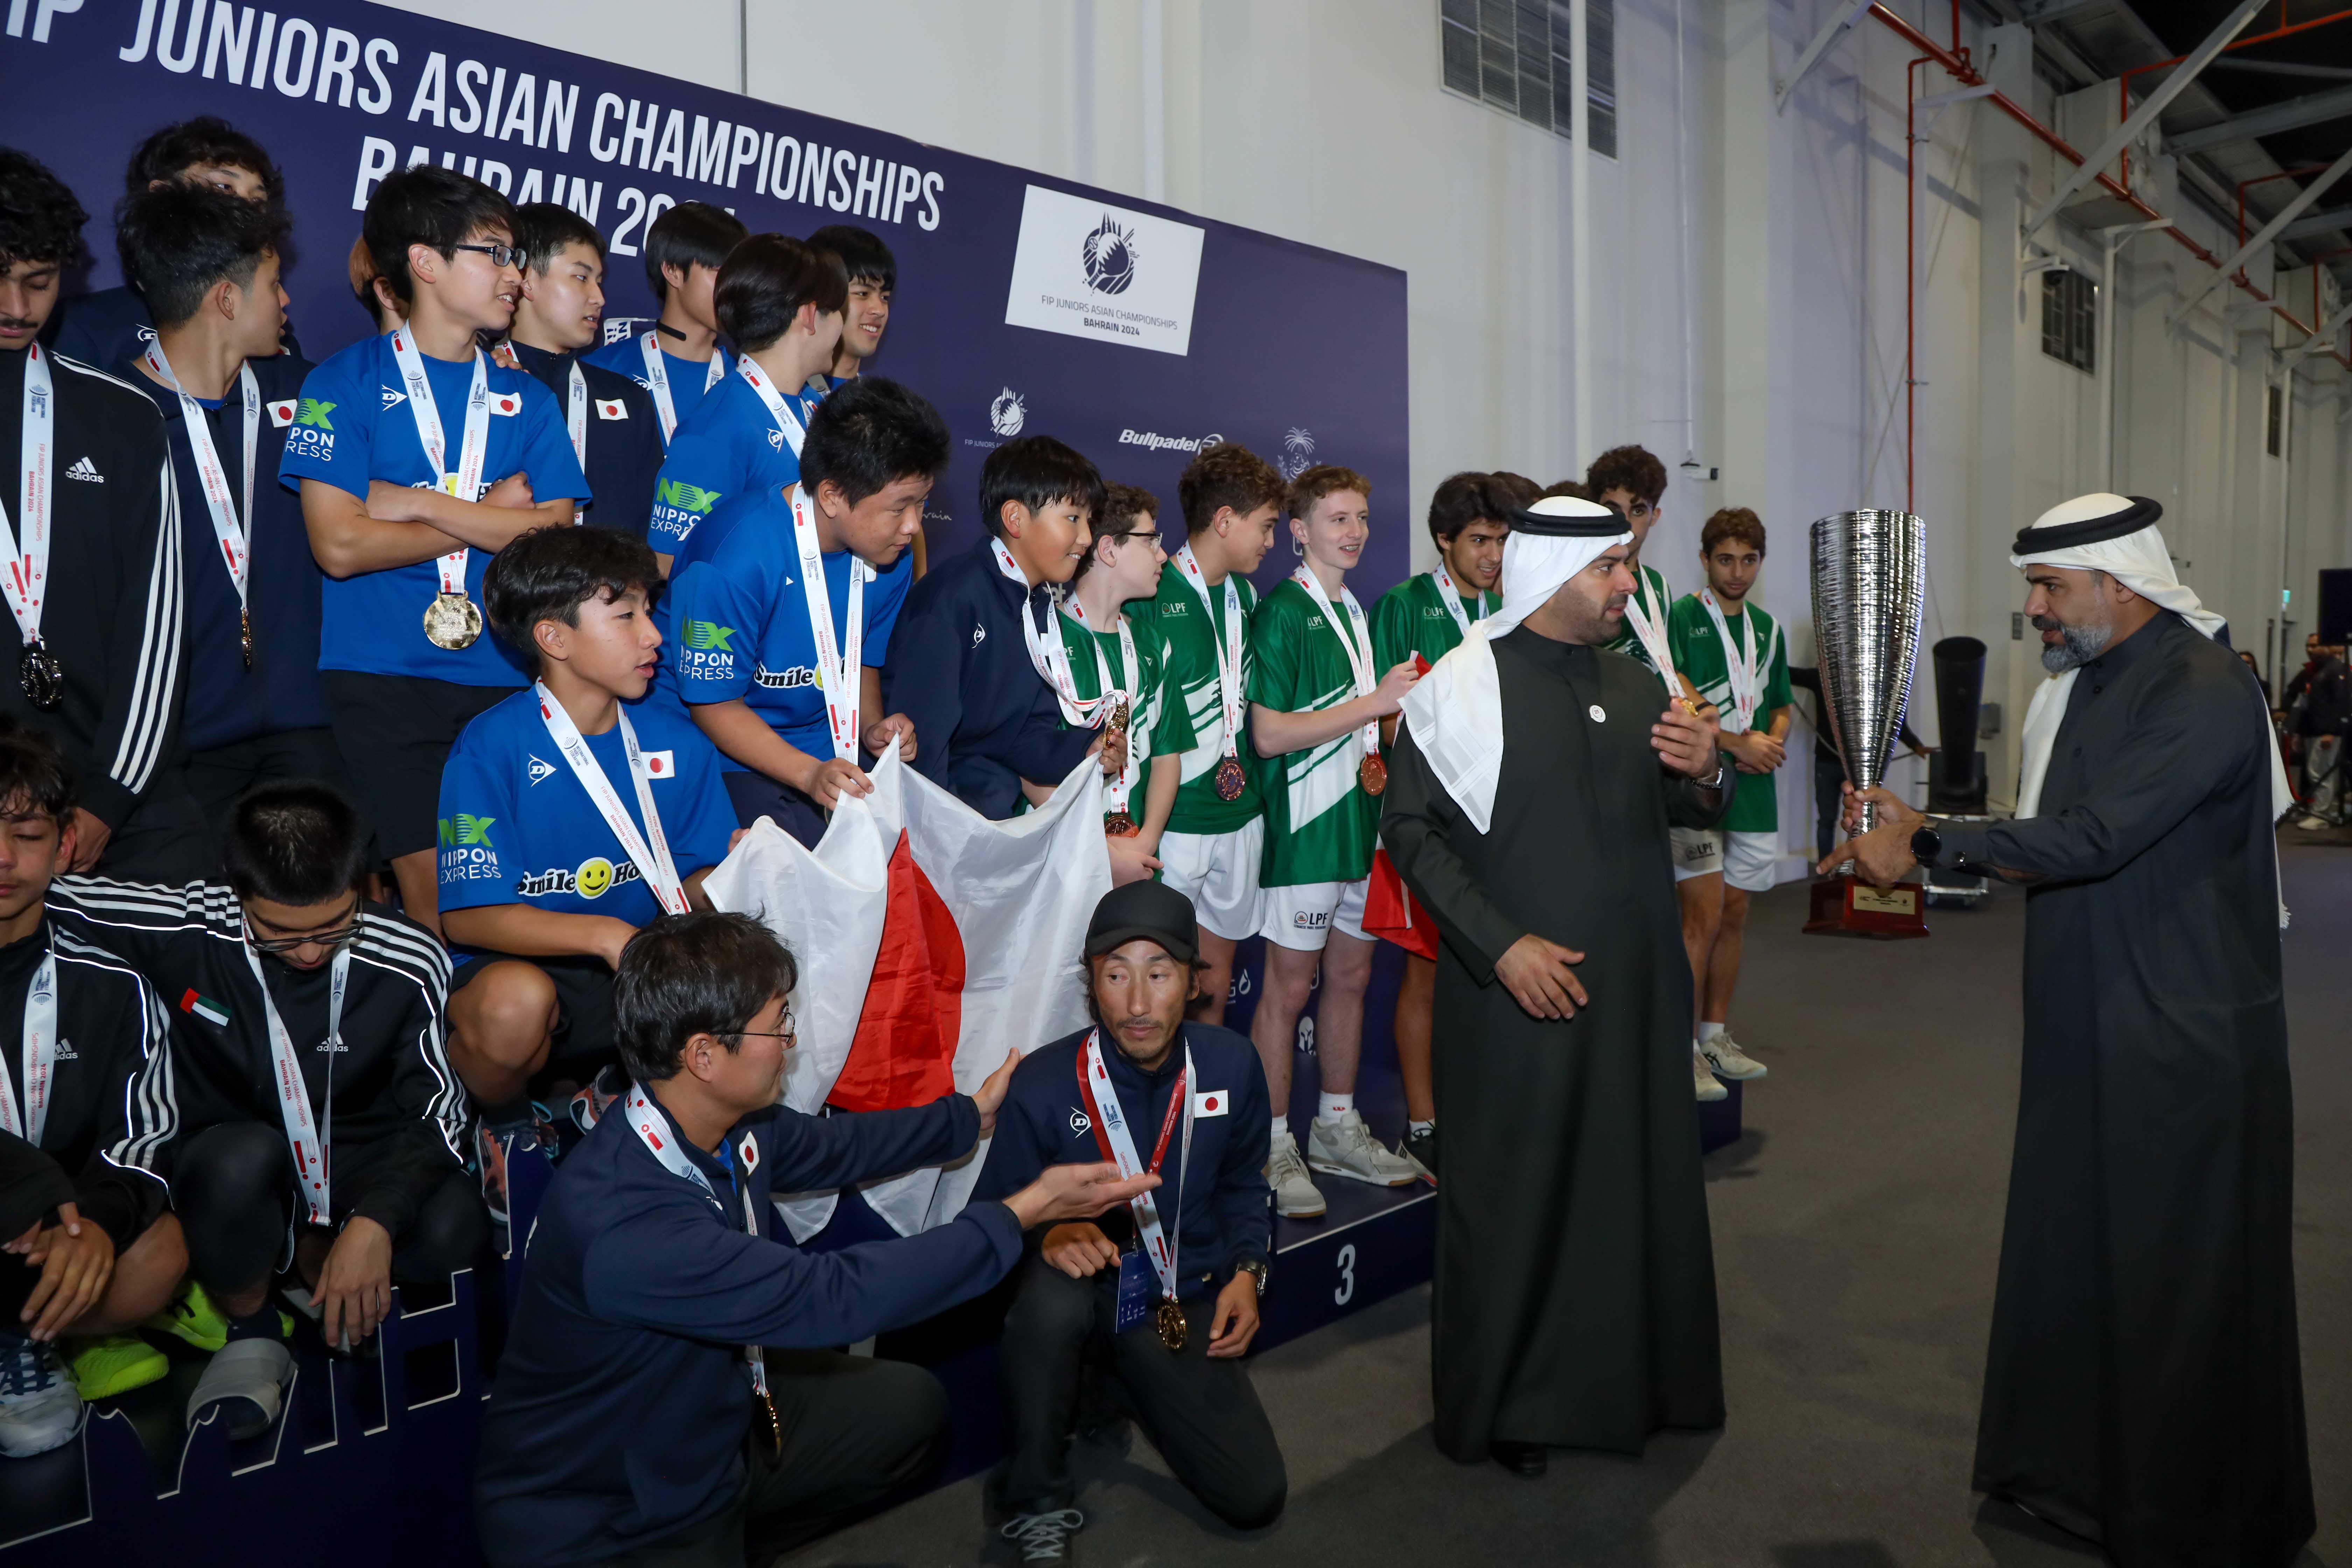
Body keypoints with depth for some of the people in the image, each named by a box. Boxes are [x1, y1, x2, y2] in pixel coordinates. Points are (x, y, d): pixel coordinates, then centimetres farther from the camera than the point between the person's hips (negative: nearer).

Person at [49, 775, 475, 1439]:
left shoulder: (408, 965, -17)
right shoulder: (187, 930, -18)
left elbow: (437, 1110, -13)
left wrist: (375, 1221, -26)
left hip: (356, 1170, 1)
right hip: (232, 1177, -1)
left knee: (451, 1233, -31)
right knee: (245, 1155, -38)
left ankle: (307, 1258, 5)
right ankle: (250, 1330, -6)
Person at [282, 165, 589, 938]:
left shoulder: (524, 397, 13)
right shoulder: (346, 383, 3)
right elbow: (340, 545, -8)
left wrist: (420, 503, -7)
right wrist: (491, 513, -1)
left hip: (503, 677, 3)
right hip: (385, 679, -3)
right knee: (433, 894, -5)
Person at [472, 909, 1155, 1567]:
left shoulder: (734, 1125, -10)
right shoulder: (621, 1222, -35)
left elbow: (836, 1147, 13)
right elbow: (833, 1298, -33)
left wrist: (970, 1115, 19)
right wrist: (1024, 1211, -30)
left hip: (709, 1415, 8)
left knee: (911, 1404, 10)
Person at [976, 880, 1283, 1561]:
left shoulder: (1232, 1065, -5)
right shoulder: (1042, 1084, -17)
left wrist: (1247, 1270, -2)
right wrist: (1047, 1233, -29)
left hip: (1183, 1303, 3)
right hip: (1083, 1291, -3)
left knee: (1256, 1496, -7)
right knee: (1052, 1296, -40)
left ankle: (1128, 1375, 20)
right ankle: (1036, 1507, -15)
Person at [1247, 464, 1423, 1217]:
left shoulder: (1354, 611, 16)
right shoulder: (1282, 613, -11)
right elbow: (1270, 733, -19)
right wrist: (1376, 702, -18)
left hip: (1360, 820, 8)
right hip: (1304, 826, -8)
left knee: (1351, 976, 13)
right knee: (1289, 986, -2)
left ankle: (1337, 1128, 26)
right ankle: (1274, 1146, 8)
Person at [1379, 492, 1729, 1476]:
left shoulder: (1633, 684, 10)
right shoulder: (1463, 685, -9)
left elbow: (1680, 809, 19)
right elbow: (1411, 828, -12)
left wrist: (1705, 775, -5)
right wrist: (1501, 944, -19)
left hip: (1635, 982, 6)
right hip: (1518, 989, -6)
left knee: (1640, 1180, 14)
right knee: (1518, 1193, 4)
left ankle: (1635, 1373, 33)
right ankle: (1503, 1403, 22)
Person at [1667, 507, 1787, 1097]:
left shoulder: (1767, 628, 15)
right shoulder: (1681, 618, -6)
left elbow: (1781, 707, 22)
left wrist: (1772, 743, 0)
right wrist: (1739, 744, -16)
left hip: (1753, 791, 7)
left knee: (1734, 915, 11)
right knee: (1703, 917, -9)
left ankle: (1716, 1036, 22)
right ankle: (1682, 1050, -2)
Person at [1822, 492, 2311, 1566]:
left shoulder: (2204, 696, -18)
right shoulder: (2080, 684, 9)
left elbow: (2094, 838, -26)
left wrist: (1928, 842, -21)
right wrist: (1917, 837, -1)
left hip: (2184, 1042, -8)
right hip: (2085, 1027, 8)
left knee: (2180, 1285, 5)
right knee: (2069, 1255, 16)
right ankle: (2073, 1471, 34)